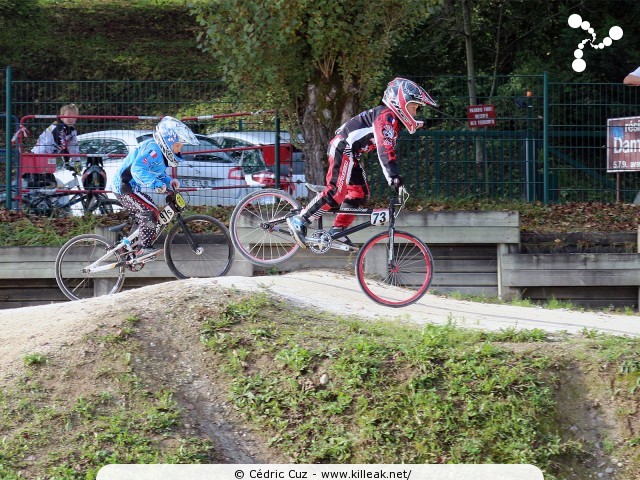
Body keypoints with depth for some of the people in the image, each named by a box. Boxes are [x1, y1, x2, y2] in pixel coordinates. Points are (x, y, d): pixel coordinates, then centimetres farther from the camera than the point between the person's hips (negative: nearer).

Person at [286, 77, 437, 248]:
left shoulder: (393, 119, 16)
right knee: (337, 192, -17)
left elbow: (389, 149, 22)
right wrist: (393, 176, -35)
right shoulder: (386, 116, -16)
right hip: (343, 149, -11)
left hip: (349, 153, 11)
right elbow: (384, 148, -28)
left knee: (359, 193, 8)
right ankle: (299, 221, -14)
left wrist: (395, 177, 16)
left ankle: (337, 230, 9)